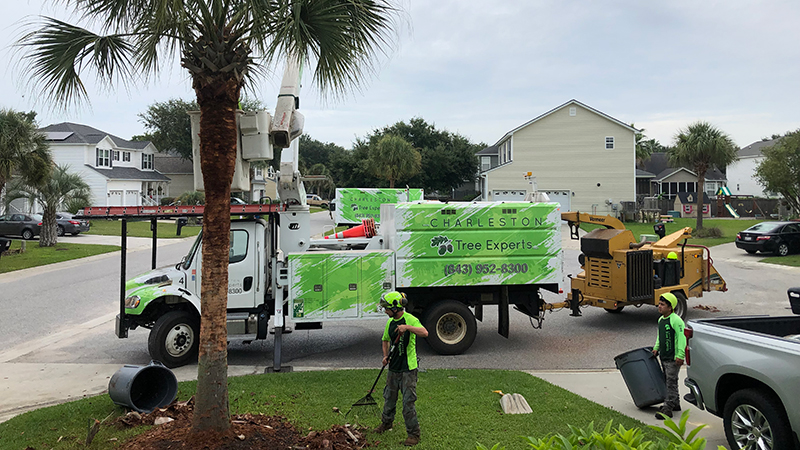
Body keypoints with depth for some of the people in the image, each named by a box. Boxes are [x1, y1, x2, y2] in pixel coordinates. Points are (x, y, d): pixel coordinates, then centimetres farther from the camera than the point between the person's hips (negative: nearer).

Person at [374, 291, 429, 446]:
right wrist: (385, 356, 6)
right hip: (393, 368, 7)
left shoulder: (410, 319, -15)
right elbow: (385, 340, 22)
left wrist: (407, 327, -43)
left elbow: (424, 333, -31)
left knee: (408, 402, -3)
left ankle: (413, 433, 9)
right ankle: (386, 422, 43)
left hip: (408, 369, -7)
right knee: (389, 398, 20)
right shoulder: (390, 322, 7)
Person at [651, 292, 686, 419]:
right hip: (663, 357, 9)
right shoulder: (661, 320, 12)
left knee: (671, 382, -6)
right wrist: (656, 348, 14)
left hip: (673, 358, -9)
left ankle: (668, 408, -5)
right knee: (669, 380, 17)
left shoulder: (676, 320, -16)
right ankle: (675, 404, 30)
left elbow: (682, 338, -19)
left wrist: (680, 355, -23)